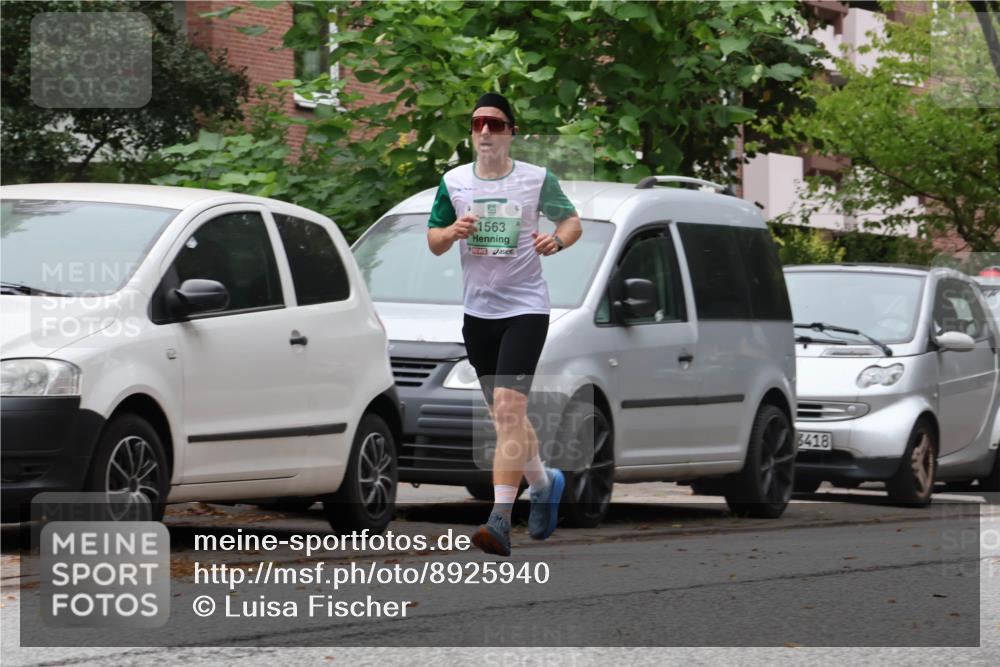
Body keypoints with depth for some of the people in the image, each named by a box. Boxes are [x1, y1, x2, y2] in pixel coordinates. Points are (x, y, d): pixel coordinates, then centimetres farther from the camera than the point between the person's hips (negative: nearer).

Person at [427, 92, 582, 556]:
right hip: (478, 309, 5)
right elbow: (433, 240, 11)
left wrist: (557, 241, -14)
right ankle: (543, 483, 40)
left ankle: (500, 519, -23)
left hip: (525, 308, -5)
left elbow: (572, 221, 8)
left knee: (508, 406, -18)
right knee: (503, 414, 13)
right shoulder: (453, 182, 4)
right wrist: (452, 232, -12)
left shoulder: (537, 179, -4)